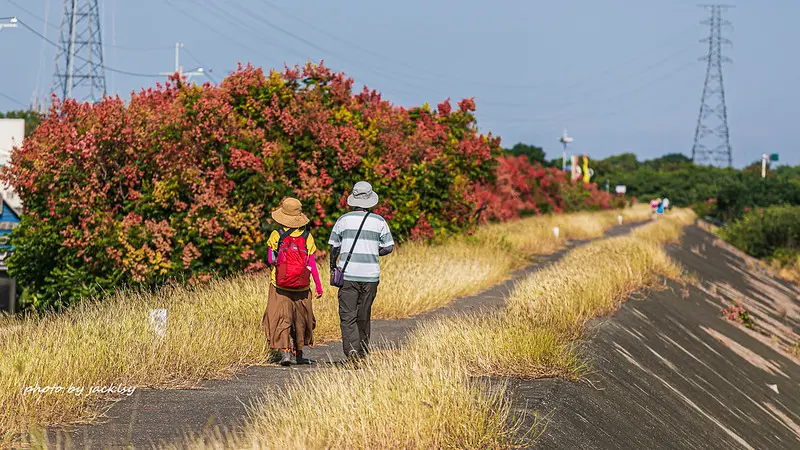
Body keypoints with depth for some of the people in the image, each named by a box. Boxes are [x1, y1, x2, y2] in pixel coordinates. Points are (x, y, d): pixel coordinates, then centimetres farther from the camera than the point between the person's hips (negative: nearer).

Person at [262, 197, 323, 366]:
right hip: (302, 287, 1)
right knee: (300, 320, 16)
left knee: (281, 319, 1)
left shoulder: (276, 235, -6)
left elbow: (270, 260, -3)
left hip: (279, 286, -1)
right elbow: (312, 263, -3)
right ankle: (299, 354, 23)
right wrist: (318, 286, 4)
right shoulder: (307, 237, -3)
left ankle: (284, 351, -15)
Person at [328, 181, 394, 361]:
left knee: (347, 315, -5)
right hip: (370, 275, 1)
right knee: (364, 316, 13)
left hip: (348, 274, -1)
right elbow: (388, 247, 1)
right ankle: (363, 353, 21)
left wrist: (332, 268, 18)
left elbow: (334, 247, 4)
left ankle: (351, 349, -24)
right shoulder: (379, 221, 2)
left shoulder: (343, 220, 1)